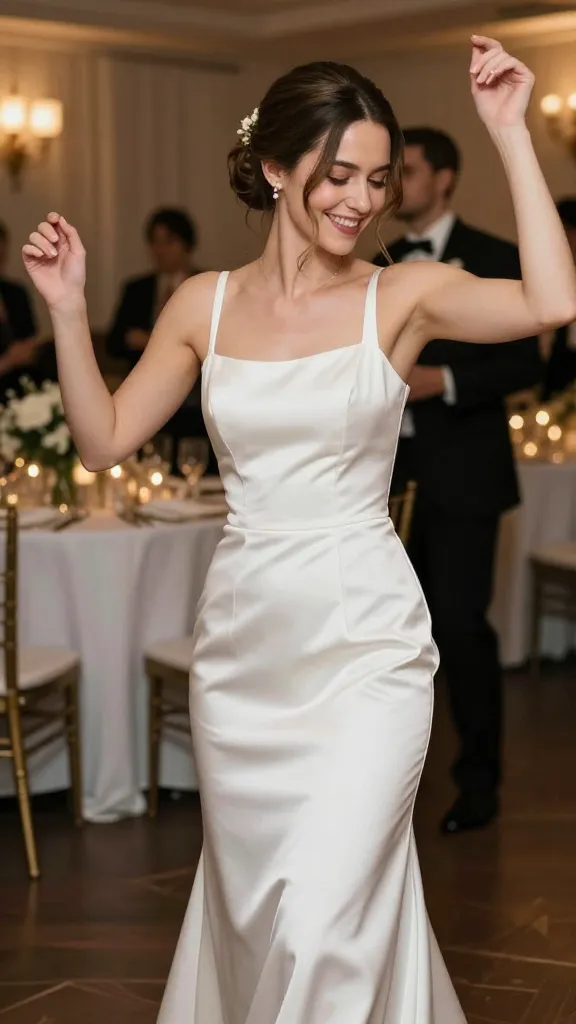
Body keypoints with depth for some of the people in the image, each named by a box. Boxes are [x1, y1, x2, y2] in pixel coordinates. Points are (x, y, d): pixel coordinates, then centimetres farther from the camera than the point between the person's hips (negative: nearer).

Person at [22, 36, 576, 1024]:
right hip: (241, 645, 4)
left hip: (363, 645, -3)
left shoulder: (402, 296, -4)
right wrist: (68, 309, -6)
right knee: (248, 912, 15)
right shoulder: (205, 303, 5)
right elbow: (105, 440, 5)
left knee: (320, 924, -11)